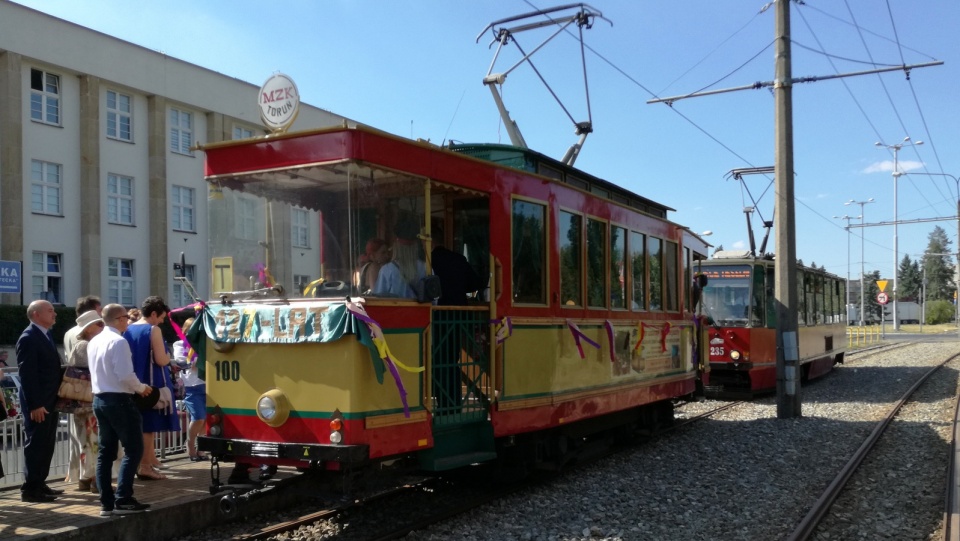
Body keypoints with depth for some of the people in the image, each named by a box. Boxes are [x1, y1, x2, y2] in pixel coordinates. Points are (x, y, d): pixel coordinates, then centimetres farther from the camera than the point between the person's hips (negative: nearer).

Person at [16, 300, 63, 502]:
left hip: (50, 401, 9)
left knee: (46, 445, 14)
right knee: (35, 445, -3)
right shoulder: (28, 338, -14)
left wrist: (55, 400, 16)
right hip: (38, 404, -9)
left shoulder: (46, 335, 15)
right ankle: (30, 489, 4)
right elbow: (27, 375, -19)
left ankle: (39, 484, 23)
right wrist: (35, 405, -22)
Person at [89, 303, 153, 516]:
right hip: (118, 400, -9)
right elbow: (125, 375, -22)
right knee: (133, 449, -3)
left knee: (106, 450, 10)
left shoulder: (94, 342, 13)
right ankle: (123, 499, -6)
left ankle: (106, 502, 12)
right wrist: (141, 388, -4)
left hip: (99, 398, 9)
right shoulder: (118, 341, -15)